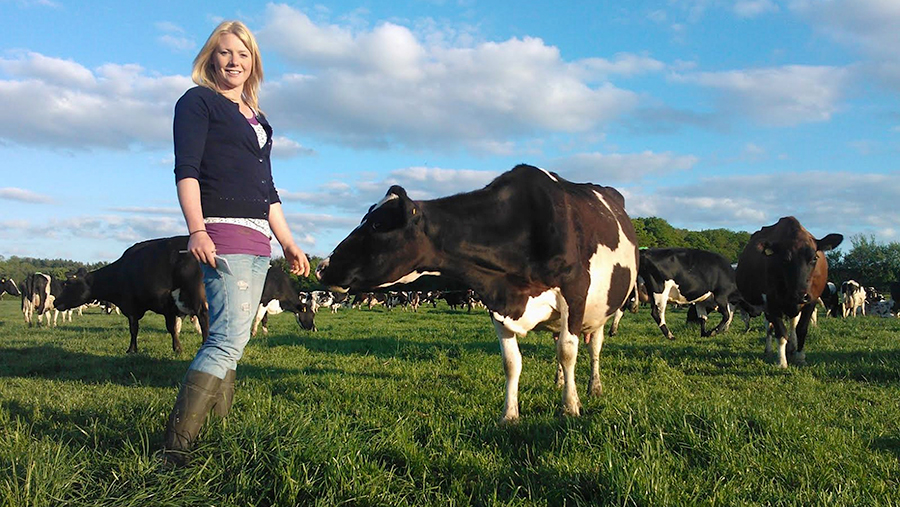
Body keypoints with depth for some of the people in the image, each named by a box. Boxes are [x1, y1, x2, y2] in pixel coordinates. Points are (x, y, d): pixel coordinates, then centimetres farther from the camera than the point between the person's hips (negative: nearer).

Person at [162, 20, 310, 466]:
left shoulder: (255, 119, 25)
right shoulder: (198, 101, 4)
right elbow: (186, 170, -8)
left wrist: (288, 243, 22)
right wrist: (196, 229, -21)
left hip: (256, 240, 8)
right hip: (220, 233, -8)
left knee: (229, 340, 8)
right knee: (230, 339, -18)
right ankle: (175, 448, -17)